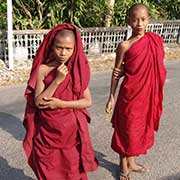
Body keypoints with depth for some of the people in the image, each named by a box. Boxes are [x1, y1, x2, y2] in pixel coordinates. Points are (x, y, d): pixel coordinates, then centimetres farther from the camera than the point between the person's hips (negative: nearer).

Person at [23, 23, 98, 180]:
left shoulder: (78, 69, -4)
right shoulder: (43, 69, -9)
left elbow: (88, 101, -4)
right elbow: (38, 102, -14)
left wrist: (62, 104, -15)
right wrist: (57, 80, -23)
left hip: (72, 130, 1)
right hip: (48, 130, -1)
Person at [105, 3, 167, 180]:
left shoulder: (156, 40, 0)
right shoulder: (124, 46, -10)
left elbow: (154, 67, 7)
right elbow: (116, 72, -4)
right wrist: (111, 97, -3)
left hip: (148, 94, 4)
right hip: (130, 94, -4)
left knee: (140, 127, 17)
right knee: (126, 129, 7)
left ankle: (131, 162, 38)